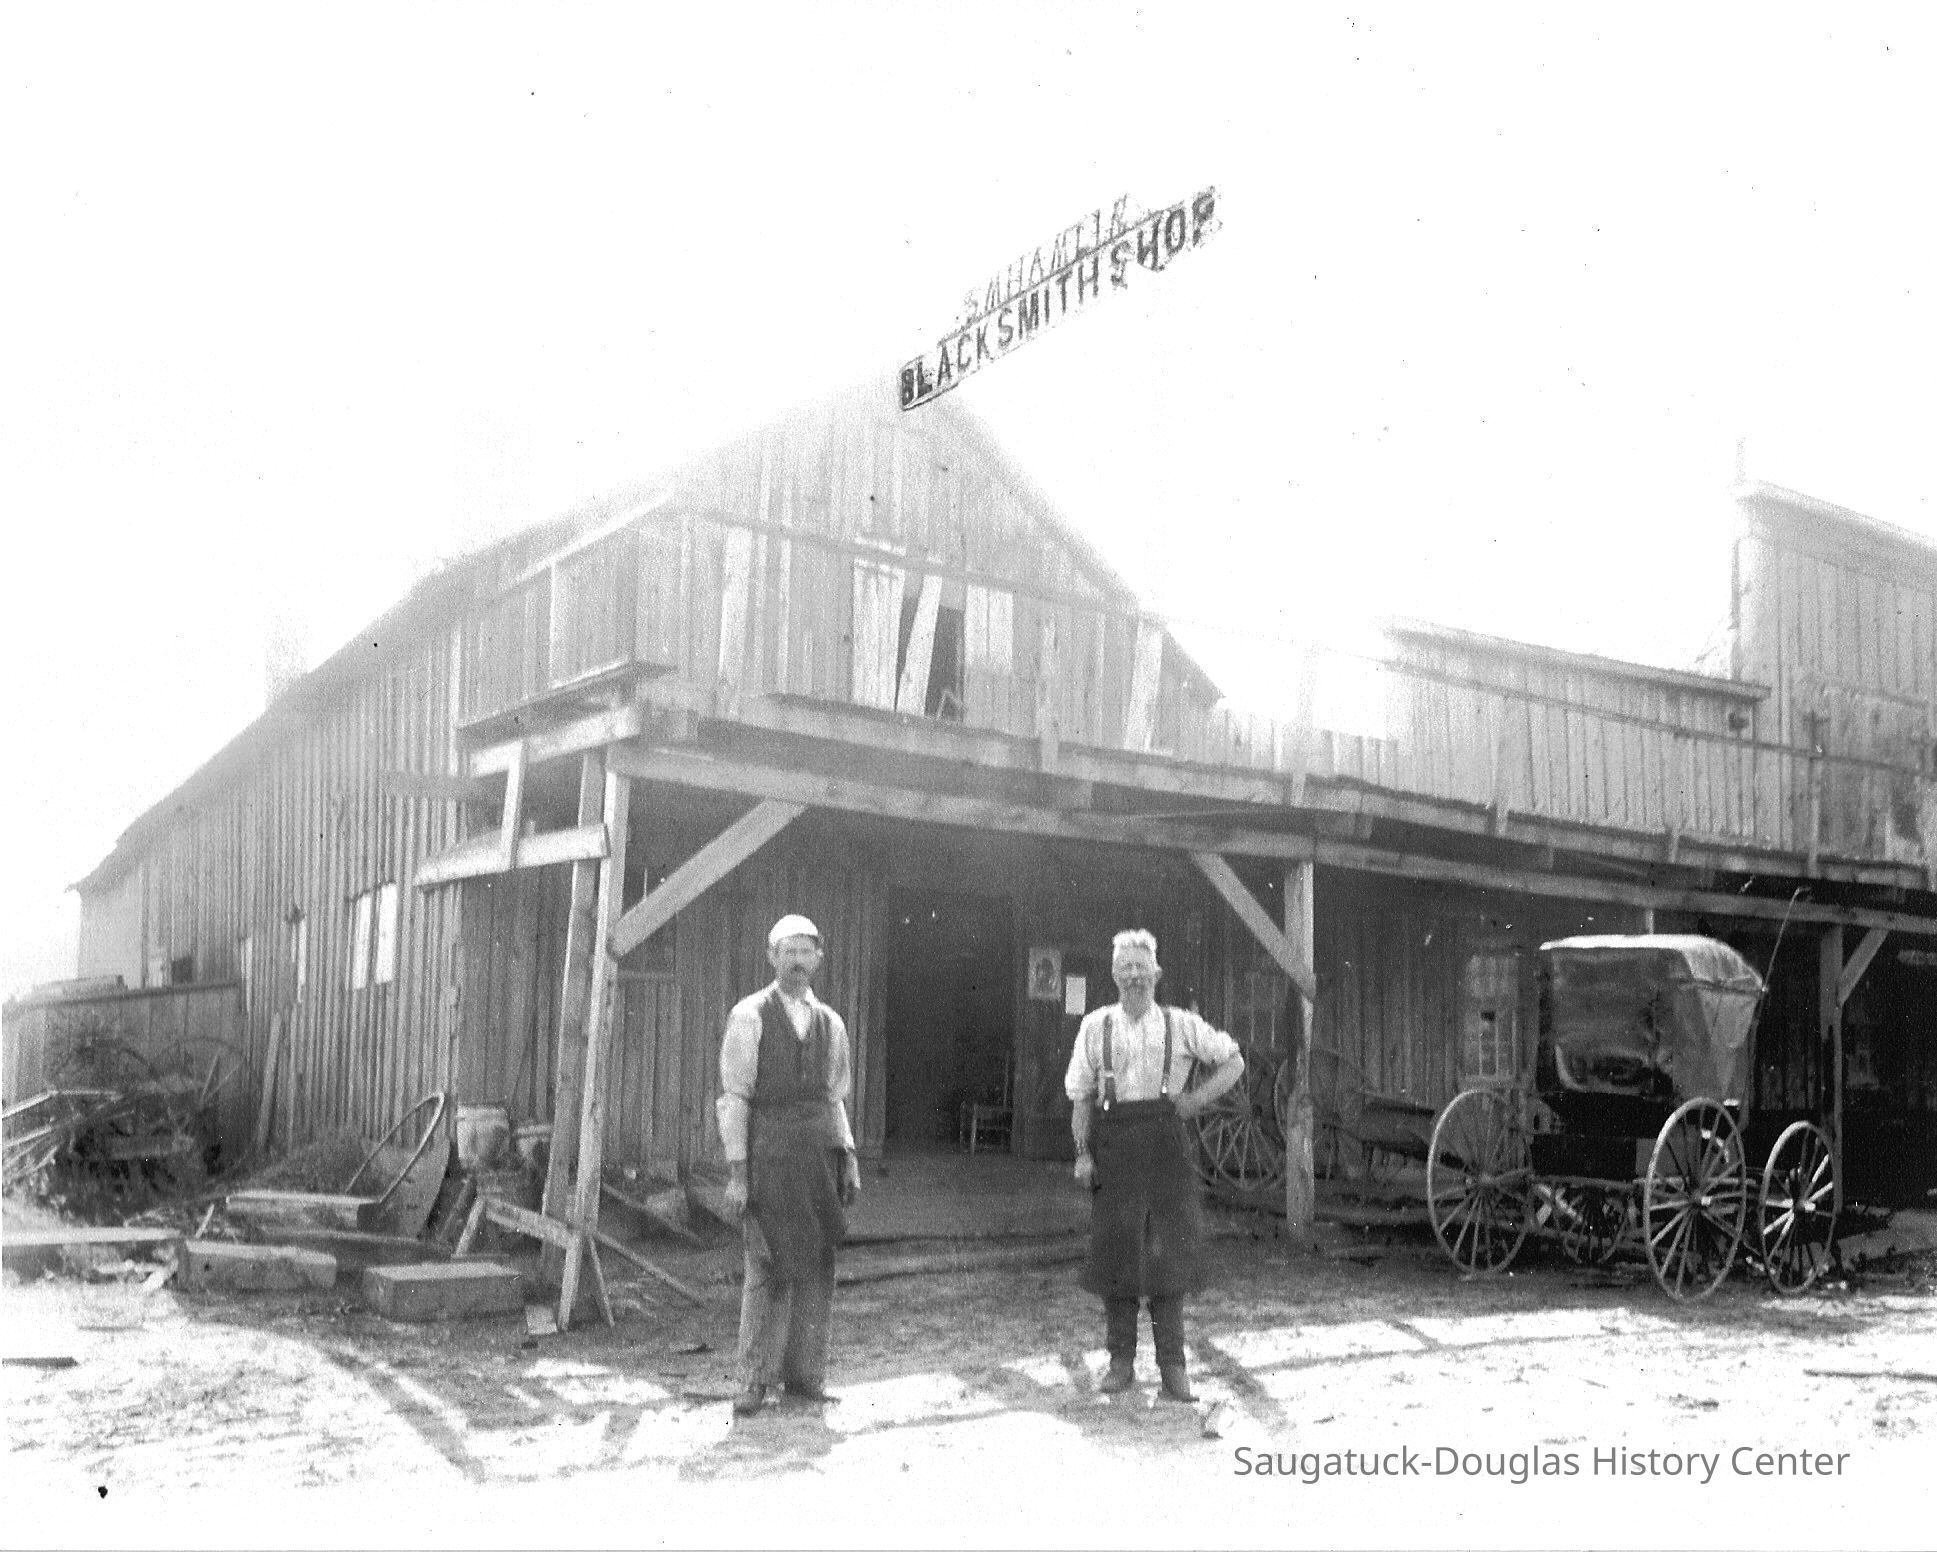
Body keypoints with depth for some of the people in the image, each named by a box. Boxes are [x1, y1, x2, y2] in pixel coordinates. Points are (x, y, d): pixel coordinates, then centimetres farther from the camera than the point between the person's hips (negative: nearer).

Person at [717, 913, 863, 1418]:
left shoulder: (830, 1022, 11)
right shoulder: (750, 1016, -3)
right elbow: (734, 1096, -5)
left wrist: (848, 1158, 7)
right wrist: (736, 1171, -10)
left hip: (819, 1153, 5)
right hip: (767, 1153, -4)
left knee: (816, 1267, 6)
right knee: (767, 1267, -5)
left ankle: (804, 1376, 16)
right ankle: (755, 1380, 6)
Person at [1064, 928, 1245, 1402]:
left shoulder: (1181, 1025, 5)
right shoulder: (1095, 1026, 6)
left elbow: (1234, 1061, 13)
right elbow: (1081, 1095, 6)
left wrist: (1198, 1097, 0)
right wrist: (1082, 1153, -3)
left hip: (1165, 1144, 0)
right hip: (1113, 1144, 0)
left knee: (1169, 1250, -1)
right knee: (1115, 1250, 2)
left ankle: (1172, 1365, 9)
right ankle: (1121, 1362, 14)